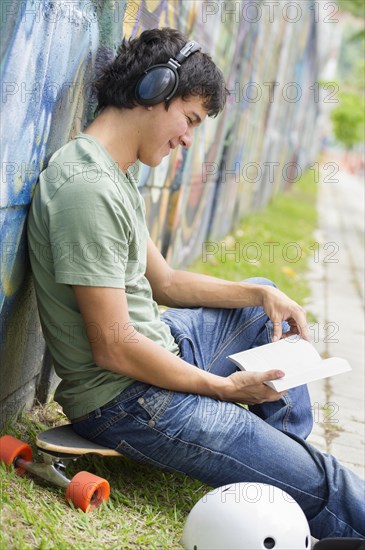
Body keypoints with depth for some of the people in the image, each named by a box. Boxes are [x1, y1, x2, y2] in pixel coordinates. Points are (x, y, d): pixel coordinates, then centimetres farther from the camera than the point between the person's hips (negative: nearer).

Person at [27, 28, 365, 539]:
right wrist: (226, 387, -14)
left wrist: (263, 294, 6)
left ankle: (289, 448, 27)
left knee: (261, 296, 27)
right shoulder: (89, 188, -24)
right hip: (125, 398, -10)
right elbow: (115, 348, -25)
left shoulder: (116, 174, 9)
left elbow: (163, 281, 14)